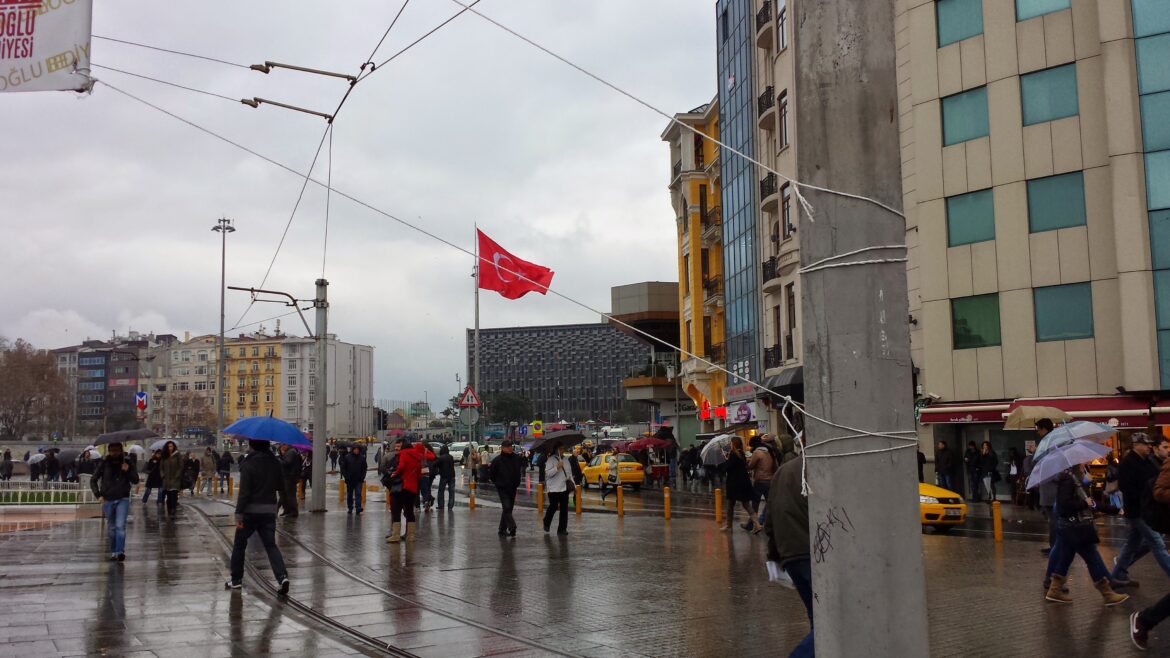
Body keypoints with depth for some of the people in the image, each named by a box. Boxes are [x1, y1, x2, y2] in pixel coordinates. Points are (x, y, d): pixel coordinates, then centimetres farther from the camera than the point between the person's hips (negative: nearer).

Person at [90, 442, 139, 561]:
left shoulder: (128, 462, 1)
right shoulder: (104, 464, 1)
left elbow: (135, 480, -1)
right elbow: (93, 481, 10)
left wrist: (128, 471, -17)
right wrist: (98, 495, -1)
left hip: (122, 499, -2)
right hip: (108, 500, 2)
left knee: (120, 526, -15)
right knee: (111, 528, 9)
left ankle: (120, 551, -19)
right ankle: (113, 551, 20)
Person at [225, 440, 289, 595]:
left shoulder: (248, 465, -12)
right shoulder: (276, 464, 4)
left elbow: (244, 492, -16)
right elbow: (281, 488, 12)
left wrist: (239, 514, -16)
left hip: (250, 512, -4)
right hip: (269, 511, 4)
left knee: (239, 545, 14)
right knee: (271, 545, 3)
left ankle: (236, 580, 21)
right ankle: (282, 576, -16)